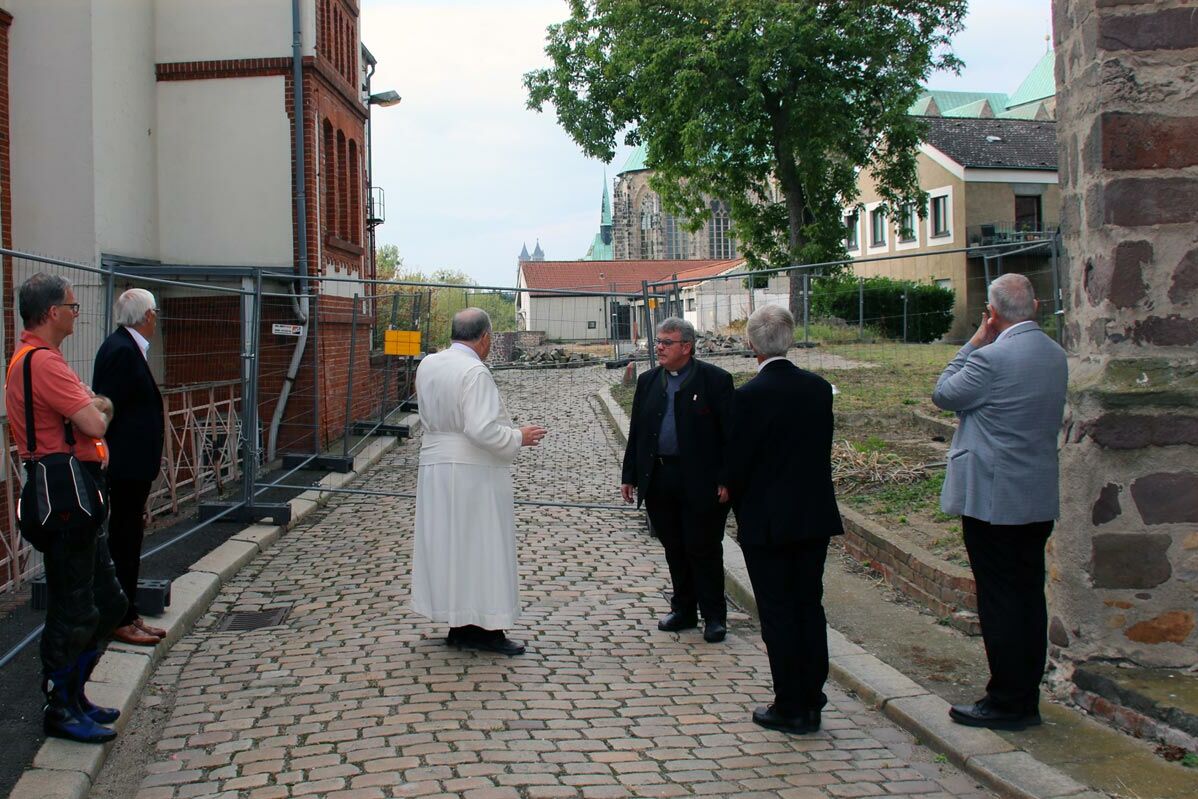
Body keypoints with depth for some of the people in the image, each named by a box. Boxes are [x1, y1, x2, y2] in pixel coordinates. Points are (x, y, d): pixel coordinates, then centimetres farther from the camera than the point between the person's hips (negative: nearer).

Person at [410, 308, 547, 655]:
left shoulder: (427, 364, 5)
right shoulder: (475, 372, -19)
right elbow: (482, 430, -24)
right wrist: (519, 438, -10)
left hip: (434, 466, 8)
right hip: (473, 470, -8)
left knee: (446, 541, 13)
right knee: (480, 544, 2)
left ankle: (459, 624, 22)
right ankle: (484, 627, 9)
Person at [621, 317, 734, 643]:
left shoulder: (715, 380, -6)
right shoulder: (648, 381, 10)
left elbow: (730, 433, -8)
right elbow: (636, 431, 13)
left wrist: (725, 479, -13)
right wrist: (630, 476, 9)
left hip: (701, 482, -5)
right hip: (659, 479, 5)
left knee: (704, 549, 2)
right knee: (674, 549, 14)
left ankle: (714, 616, 15)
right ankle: (683, 609, 27)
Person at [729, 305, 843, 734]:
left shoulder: (749, 396, -16)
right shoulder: (819, 388, 1)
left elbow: (739, 462, -11)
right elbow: (824, 449, 6)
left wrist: (740, 509, 6)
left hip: (767, 521, -5)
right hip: (815, 516, 5)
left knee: (777, 614, 4)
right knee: (810, 606, 14)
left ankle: (790, 707, 11)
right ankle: (811, 702, 22)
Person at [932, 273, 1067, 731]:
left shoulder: (993, 358, -18)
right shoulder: (1056, 355, 7)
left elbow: (944, 395, -5)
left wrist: (975, 342, -1)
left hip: (993, 499, -8)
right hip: (1040, 499, 8)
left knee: (999, 599, -1)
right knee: (1029, 596, 13)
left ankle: (1006, 703, 6)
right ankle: (1027, 699, 22)